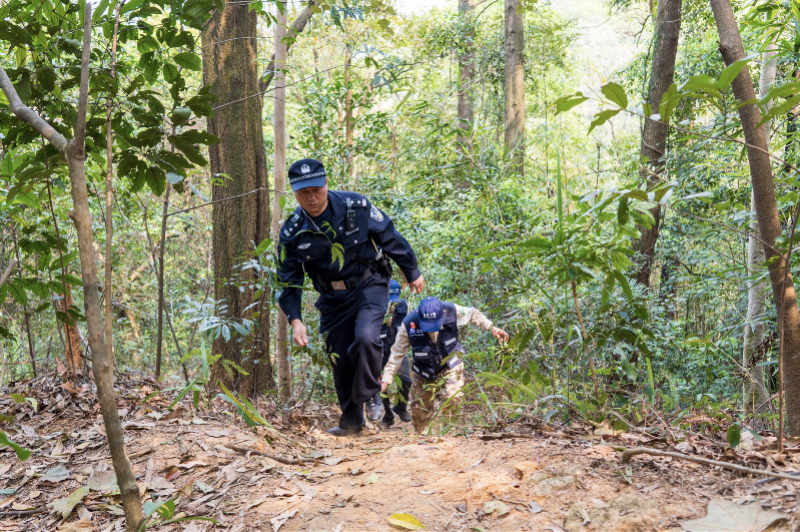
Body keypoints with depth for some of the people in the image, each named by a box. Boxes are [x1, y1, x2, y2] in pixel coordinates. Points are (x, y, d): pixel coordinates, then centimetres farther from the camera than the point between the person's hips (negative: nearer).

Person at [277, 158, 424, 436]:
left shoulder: (356, 206, -15)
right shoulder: (291, 233, -11)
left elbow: (391, 238, -2)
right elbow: (289, 282, -3)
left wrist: (412, 272, 7)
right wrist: (295, 321, -14)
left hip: (369, 285, -2)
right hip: (333, 298, 3)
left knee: (366, 337, -26)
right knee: (340, 359, 3)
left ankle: (370, 395, -1)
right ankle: (351, 418, 22)